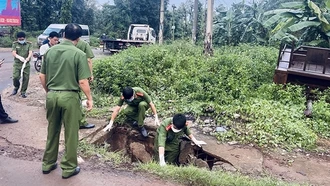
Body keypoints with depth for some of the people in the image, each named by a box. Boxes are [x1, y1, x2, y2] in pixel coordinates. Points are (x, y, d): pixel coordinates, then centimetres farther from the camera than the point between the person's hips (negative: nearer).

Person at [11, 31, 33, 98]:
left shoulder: (29, 44, 2)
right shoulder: (15, 44, 3)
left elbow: (30, 52, -11)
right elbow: (13, 53, -9)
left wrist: (28, 58, -33)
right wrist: (19, 57, -30)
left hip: (26, 64, 0)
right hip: (17, 63, 0)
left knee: (26, 78, 1)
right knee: (15, 77, -9)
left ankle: (23, 91, 18)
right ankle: (16, 87, 22)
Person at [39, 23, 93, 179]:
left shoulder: (50, 51, 4)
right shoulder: (79, 54, -12)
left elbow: (42, 76, 9)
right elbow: (82, 81, -15)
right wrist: (89, 98, -2)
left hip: (52, 95, 5)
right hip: (69, 96, -5)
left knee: (52, 131, 19)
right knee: (71, 134, 8)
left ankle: (48, 164, 32)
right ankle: (69, 168, 20)